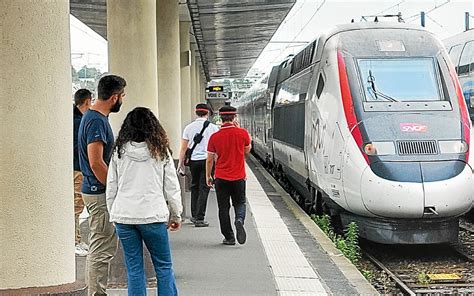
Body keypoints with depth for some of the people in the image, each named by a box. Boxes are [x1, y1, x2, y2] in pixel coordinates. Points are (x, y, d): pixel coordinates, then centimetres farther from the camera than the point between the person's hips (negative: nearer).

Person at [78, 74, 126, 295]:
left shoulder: (94, 117, 13)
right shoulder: (97, 121, -19)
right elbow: (96, 163, -24)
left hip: (95, 190, 11)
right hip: (100, 194, -11)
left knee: (99, 248, 17)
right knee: (101, 250, -6)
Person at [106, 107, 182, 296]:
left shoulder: (119, 151, 3)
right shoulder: (160, 151, 0)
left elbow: (111, 188, 6)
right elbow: (172, 186, 2)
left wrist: (113, 215, 16)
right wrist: (176, 215, 11)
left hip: (123, 216, 2)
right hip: (153, 215, -2)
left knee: (134, 269, 7)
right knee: (163, 266, 7)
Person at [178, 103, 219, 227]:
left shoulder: (189, 127, 4)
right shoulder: (213, 127, -2)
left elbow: (183, 147, 5)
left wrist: (181, 162, 13)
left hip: (193, 161, 3)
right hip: (207, 160, -3)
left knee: (194, 187, 17)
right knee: (204, 189, -2)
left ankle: (194, 215, 22)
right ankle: (199, 218, -5)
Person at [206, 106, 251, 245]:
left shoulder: (214, 137, -8)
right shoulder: (242, 133, -8)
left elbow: (210, 160, -1)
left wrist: (208, 176, 13)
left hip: (221, 178, 0)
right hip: (239, 177, 0)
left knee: (223, 208, 10)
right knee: (240, 203, 16)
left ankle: (229, 237, 9)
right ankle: (239, 220, -15)